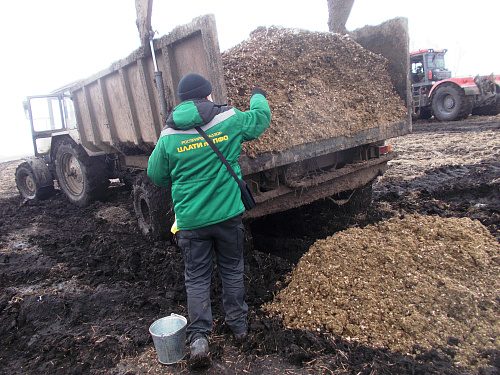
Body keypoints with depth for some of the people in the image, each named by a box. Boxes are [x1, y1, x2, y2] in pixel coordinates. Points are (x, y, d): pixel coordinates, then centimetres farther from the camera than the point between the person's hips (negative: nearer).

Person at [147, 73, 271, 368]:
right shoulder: (230, 121, -5)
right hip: (228, 214, 1)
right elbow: (261, 117, 13)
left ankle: (199, 337, 10)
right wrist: (259, 96, 34)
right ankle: (239, 326, 32)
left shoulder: (169, 136, -4)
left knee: (197, 278, 13)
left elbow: (156, 175, 6)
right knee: (232, 270, 18)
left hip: (191, 220, 0)